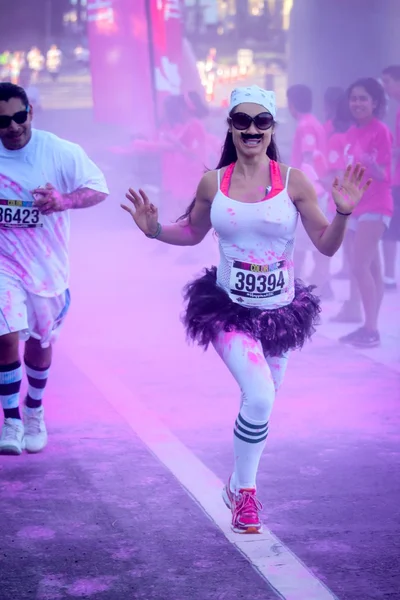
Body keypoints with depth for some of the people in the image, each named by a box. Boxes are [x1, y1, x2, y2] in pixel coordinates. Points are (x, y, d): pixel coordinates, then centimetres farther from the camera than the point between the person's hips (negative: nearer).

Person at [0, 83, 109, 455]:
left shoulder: (61, 153, -12)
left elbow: (99, 188, -7)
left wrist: (66, 200, -26)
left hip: (47, 267, 1)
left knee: (40, 344, 17)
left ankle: (34, 410, 42)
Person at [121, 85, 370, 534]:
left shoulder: (293, 182, -6)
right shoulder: (213, 183, -2)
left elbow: (326, 245, -2)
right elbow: (192, 232, 15)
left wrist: (343, 213, -20)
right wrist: (155, 230, -2)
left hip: (279, 312, 2)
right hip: (229, 309, -2)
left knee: (261, 401, 14)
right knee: (260, 397, -21)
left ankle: (240, 485, 40)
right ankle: (244, 490, 1)